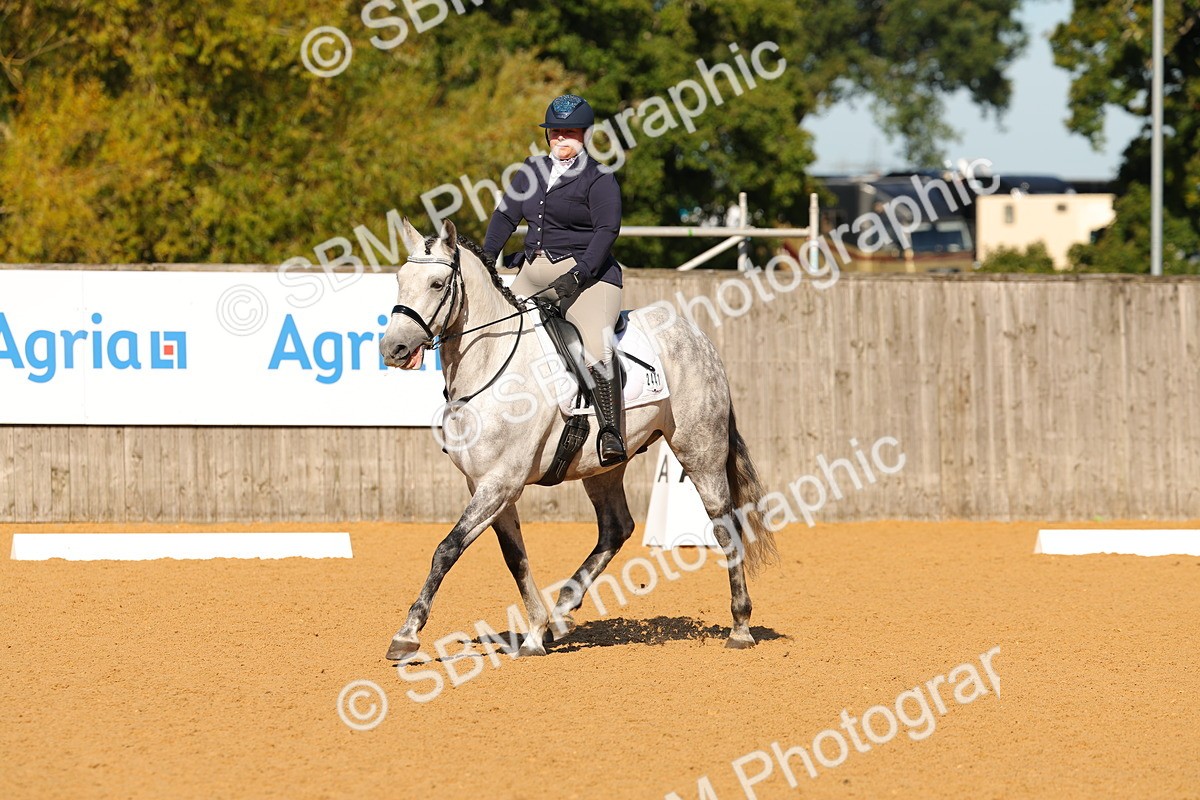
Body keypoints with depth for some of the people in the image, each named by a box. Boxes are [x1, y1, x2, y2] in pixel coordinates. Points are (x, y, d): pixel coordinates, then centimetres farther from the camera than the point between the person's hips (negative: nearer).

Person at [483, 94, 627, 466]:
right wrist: (486, 260, 5)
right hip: (533, 272, 7)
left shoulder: (599, 179, -4)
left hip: (586, 271, -7)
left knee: (596, 345, -29)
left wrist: (579, 274, -24)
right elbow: (506, 215, 18)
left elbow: (606, 230, -13)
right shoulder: (533, 170, 16)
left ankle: (611, 433, -33)